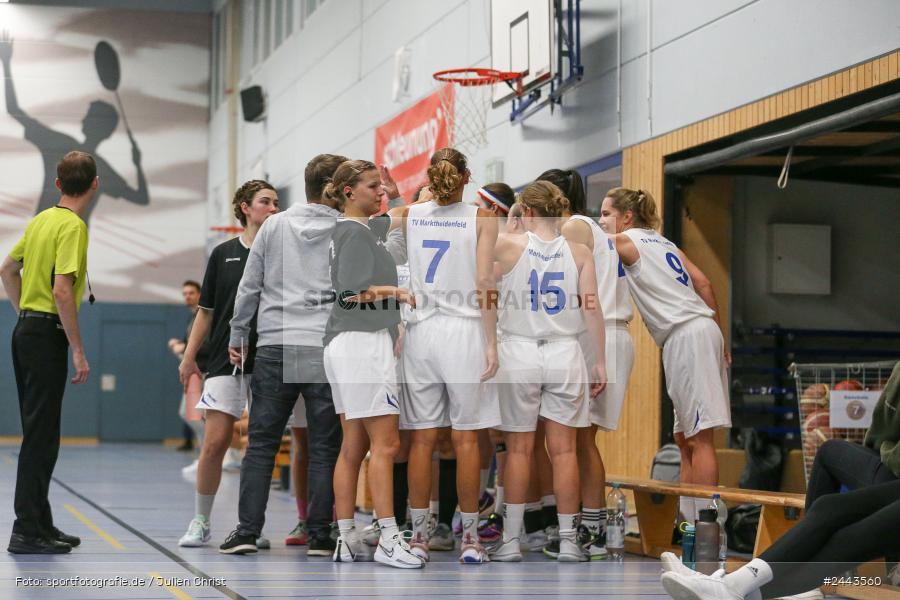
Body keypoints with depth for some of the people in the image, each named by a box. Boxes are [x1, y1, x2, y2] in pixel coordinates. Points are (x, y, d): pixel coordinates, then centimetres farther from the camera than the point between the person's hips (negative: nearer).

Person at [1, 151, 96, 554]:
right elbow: (62, 291, -22)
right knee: (41, 437, -6)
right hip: (48, 335, -9)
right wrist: (78, 351, -18)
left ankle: (41, 524, 21)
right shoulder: (73, 226, -14)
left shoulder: (41, 219, 12)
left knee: (38, 433, 14)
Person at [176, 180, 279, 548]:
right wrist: (189, 357, 8)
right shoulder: (224, 254, 9)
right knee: (215, 442, -5)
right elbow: (206, 311, 12)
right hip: (225, 360, 0)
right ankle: (200, 522, 9)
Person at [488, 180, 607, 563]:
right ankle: (568, 542, 7)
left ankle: (511, 541, 7)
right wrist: (600, 362, 4)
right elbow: (591, 309, -1)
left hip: (519, 354, -1)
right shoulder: (579, 252, 1)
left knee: (518, 450, 5)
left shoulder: (509, 246, -5)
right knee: (563, 451, 5)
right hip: (564, 354, 1)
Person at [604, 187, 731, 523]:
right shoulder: (662, 242, 22)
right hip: (701, 329, 9)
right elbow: (703, 284, 18)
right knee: (685, 438, 11)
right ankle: (688, 521, 12)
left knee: (699, 437, -12)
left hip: (687, 334, -9)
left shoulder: (625, 241, 1)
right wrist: (719, 336, 19)